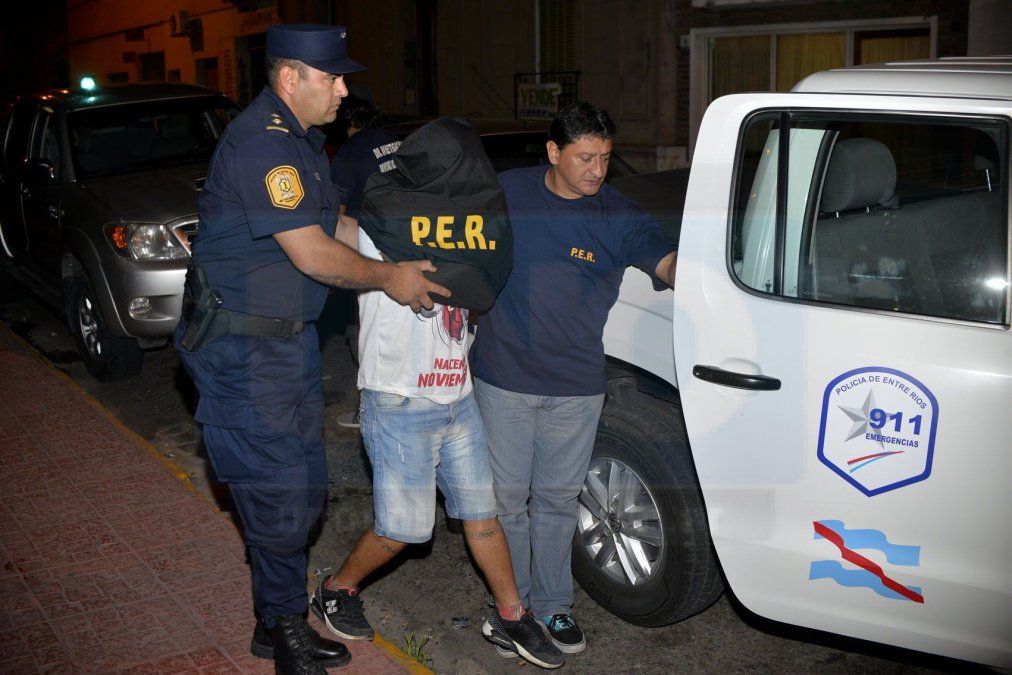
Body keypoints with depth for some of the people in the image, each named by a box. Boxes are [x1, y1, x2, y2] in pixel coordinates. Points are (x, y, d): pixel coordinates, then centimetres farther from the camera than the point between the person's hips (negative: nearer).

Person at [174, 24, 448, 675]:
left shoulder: (301, 138, 12)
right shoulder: (262, 145, -22)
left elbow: (331, 222, 23)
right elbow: (312, 254, -23)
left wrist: (399, 256, 12)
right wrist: (388, 278, -9)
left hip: (291, 337, 10)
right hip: (242, 346, -10)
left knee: (305, 486, 14)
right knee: (278, 492, -2)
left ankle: (281, 622, 29)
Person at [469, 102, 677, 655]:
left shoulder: (618, 217, -5)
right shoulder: (508, 192, -3)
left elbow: (666, 262, -19)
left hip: (576, 386, 1)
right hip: (504, 378, 0)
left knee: (558, 499, 13)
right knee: (507, 495, 8)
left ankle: (553, 604, 29)